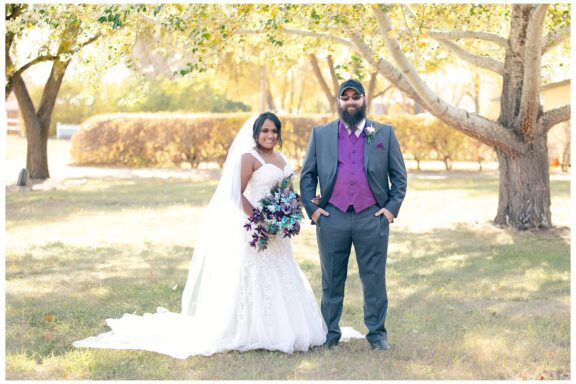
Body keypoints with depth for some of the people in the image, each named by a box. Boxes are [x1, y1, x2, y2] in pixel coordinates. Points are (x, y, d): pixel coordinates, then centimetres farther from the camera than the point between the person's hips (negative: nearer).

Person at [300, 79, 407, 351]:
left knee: (374, 279, 3)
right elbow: (307, 175, 11)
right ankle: (331, 333, 17)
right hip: (332, 218, 1)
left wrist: (392, 208, -1)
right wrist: (311, 209, 1)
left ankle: (377, 333, 12)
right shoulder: (321, 134, 9)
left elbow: (399, 175, 9)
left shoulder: (384, 133, 7)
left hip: (372, 217, -1)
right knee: (332, 281, 8)